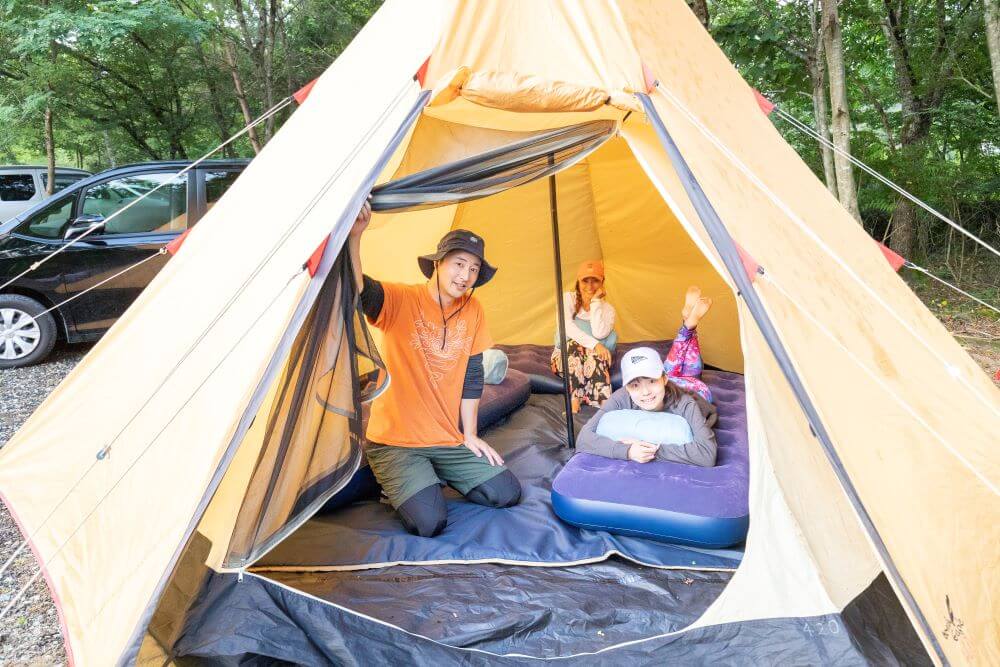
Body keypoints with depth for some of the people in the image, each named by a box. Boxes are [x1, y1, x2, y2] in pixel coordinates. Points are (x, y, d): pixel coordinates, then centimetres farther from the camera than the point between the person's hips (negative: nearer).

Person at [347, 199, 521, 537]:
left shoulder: (473, 310, 1)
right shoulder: (400, 301, -14)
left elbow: (472, 375, 6)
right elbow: (357, 291, -36)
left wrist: (469, 435, 5)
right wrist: (354, 237, -53)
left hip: (449, 441, 5)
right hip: (395, 441, -5)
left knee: (507, 494, -2)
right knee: (429, 522, -22)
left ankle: (432, 476, 18)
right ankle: (397, 482, 10)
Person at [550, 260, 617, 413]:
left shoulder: (607, 309, -5)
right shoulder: (568, 298, -7)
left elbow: (599, 334, -26)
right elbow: (567, 327, -25)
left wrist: (596, 302, -20)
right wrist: (594, 344, -35)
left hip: (594, 364, 1)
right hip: (565, 359, -1)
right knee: (575, 344, -33)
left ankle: (602, 402, -43)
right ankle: (574, 399, -41)